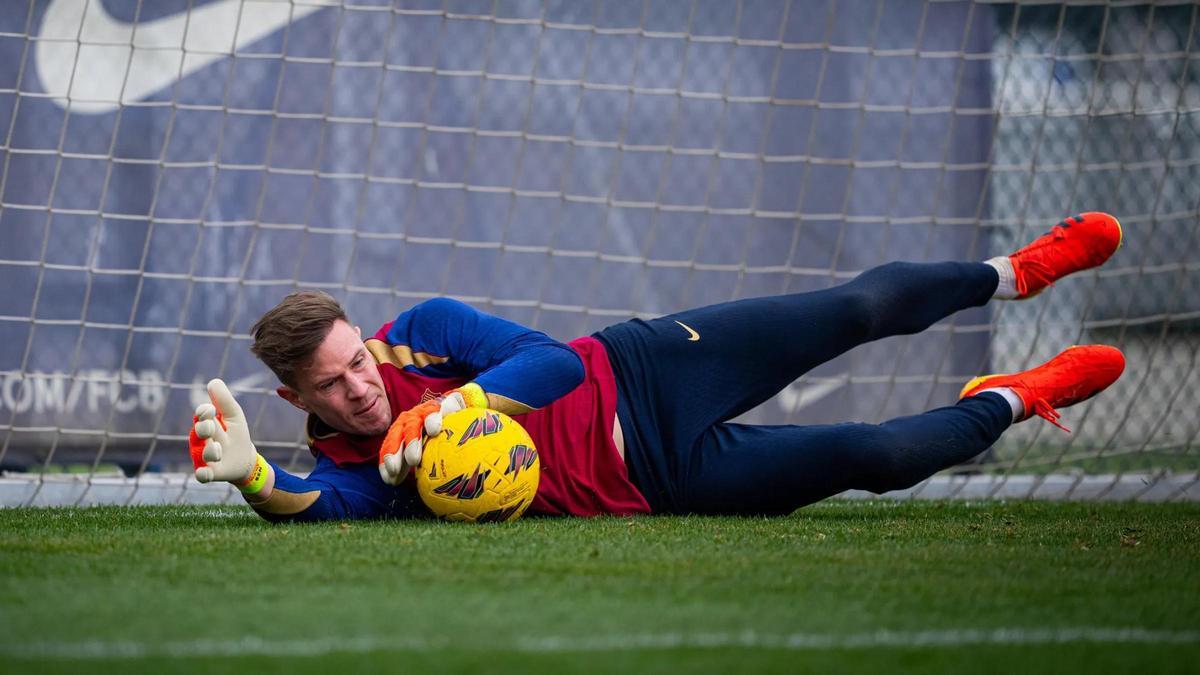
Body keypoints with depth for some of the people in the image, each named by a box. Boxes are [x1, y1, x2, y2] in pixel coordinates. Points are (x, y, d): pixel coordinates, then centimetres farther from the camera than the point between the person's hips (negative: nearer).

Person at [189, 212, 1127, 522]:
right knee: (873, 454, -9)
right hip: (654, 482, 0)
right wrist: (252, 475, -51)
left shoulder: (424, 332, -10)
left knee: (857, 310, -3)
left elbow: (553, 361, -14)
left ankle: (1016, 273, 27)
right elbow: (318, 507, -32)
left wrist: (454, 405, -30)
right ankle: (1007, 403, 22)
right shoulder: (350, 469, -10)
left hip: (639, 373, 0)